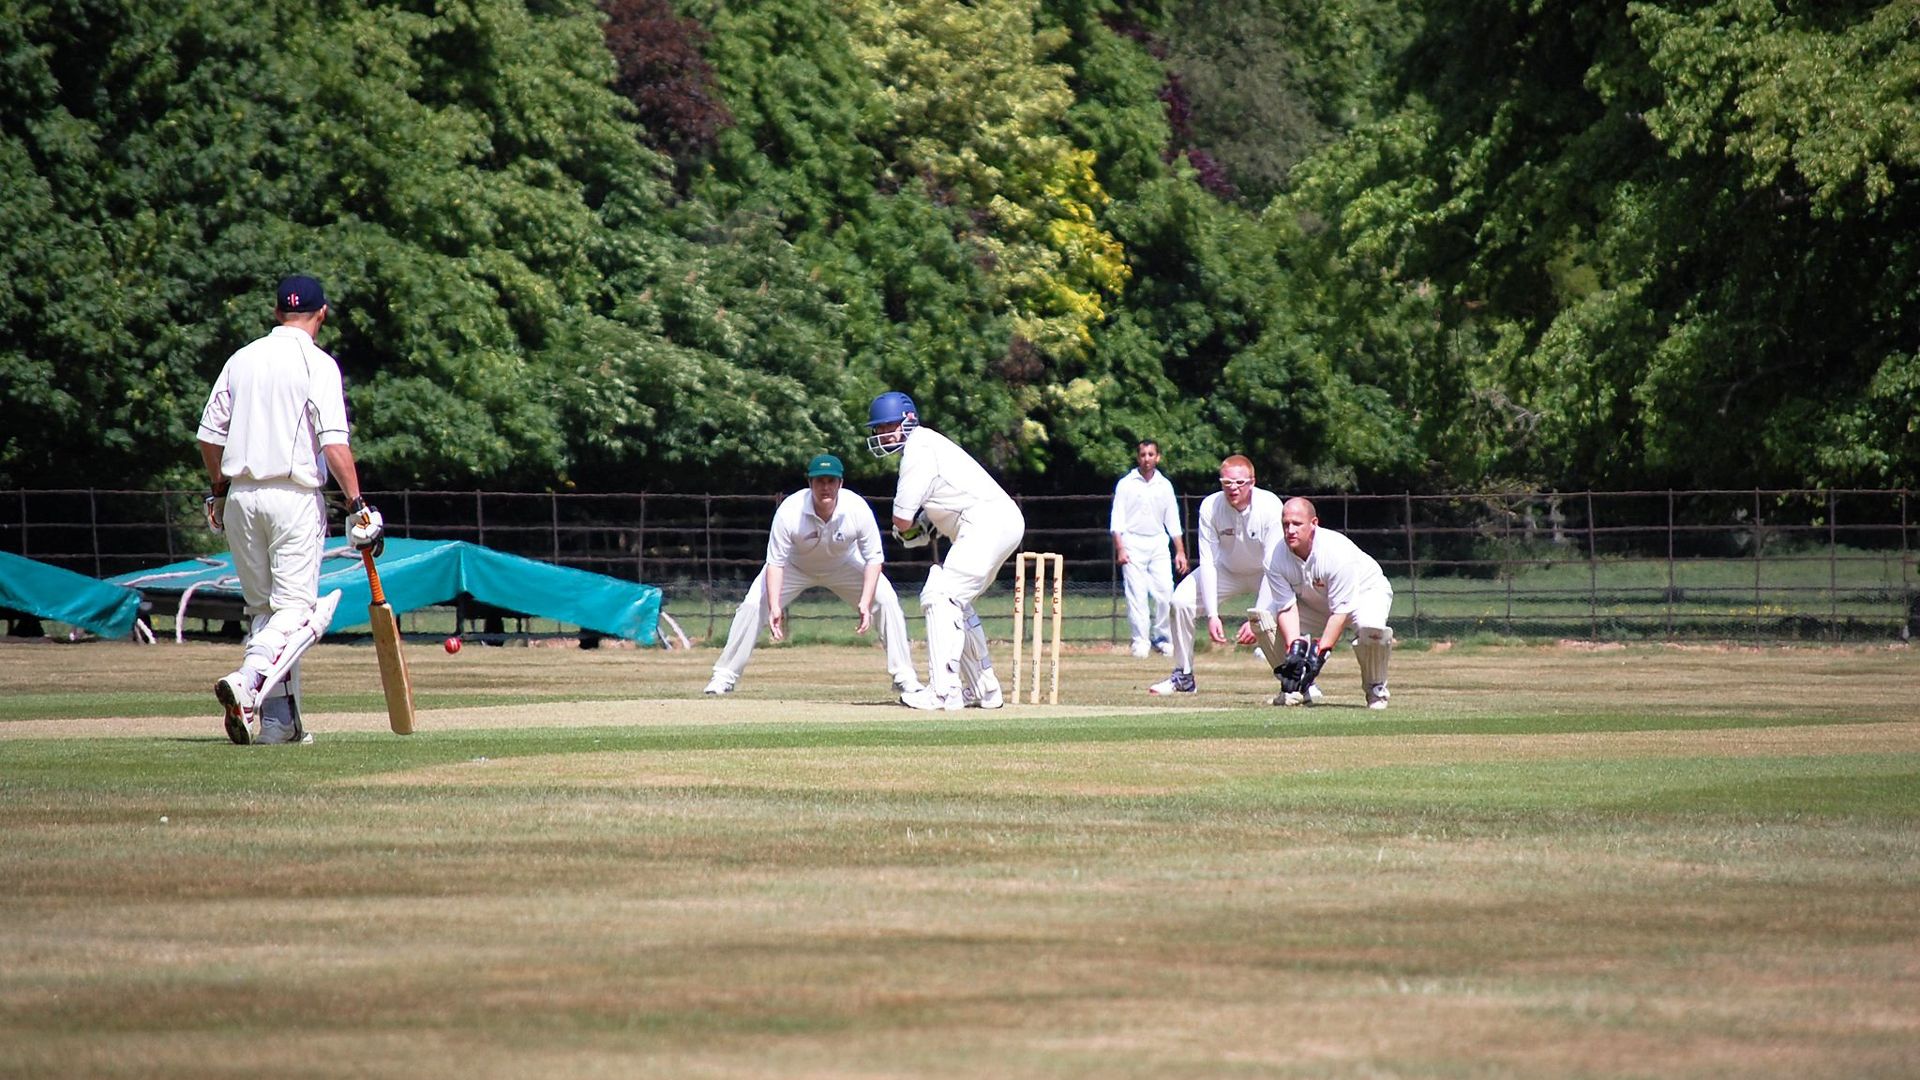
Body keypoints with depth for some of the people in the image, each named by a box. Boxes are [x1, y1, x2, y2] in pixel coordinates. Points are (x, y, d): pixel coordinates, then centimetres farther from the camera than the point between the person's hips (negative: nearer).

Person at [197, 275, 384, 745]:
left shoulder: (241, 359, 10)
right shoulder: (317, 364, -6)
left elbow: (209, 436, 12)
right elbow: (334, 443, -15)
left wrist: (219, 492, 25)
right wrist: (357, 506, -14)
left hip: (241, 496, 5)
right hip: (295, 495, -5)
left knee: (263, 607, 13)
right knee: (296, 608, -5)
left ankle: (280, 723, 9)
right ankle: (248, 679, -31)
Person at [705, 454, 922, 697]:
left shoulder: (858, 509, -31)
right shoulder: (789, 511, -34)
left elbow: (874, 558, -22)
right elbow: (775, 563, -27)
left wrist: (865, 603, -34)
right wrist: (774, 606, -40)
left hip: (844, 564, 1)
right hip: (796, 565, -1)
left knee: (887, 601, -16)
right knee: (753, 604, -17)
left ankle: (904, 677, -6)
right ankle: (725, 676, -4)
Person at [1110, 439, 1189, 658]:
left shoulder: (1165, 486, 11)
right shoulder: (1126, 484, 3)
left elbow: (1173, 521, 13)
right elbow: (1117, 519, -1)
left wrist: (1180, 551, 7)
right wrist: (1119, 549, -12)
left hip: (1158, 543, 3)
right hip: (1133, 543, -2)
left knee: (1165, 591, -6)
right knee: (1137, 594, -7)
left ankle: (1161, 637, 6)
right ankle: (1141, 641, -4)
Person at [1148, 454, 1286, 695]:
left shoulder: (1270, 508, -31)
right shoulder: (1210, 508, -24)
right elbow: (1208, 562, -20)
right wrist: (1212, 615, -28)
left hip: (1264, 573, -3)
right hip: (1227, 569, 3)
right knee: (1181, 601, -17)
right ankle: (1183, 676, 0)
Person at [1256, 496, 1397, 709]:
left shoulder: (1337, 553, -35)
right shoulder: (1275, 557, -22)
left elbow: (1341, 611, -33)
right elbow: (1287, 608, -18)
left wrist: (1319, 652, -37)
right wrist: (1295, 648, -33)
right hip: (1314, 602, 5)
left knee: (1370, 626, -39)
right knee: (1264, 617, -16)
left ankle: (1376, 688, -11)